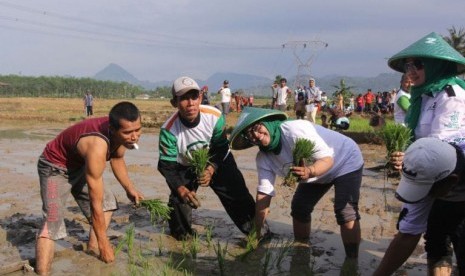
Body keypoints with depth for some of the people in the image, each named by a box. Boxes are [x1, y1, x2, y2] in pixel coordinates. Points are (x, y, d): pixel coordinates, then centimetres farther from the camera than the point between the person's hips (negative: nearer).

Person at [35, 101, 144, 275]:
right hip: (55, 167, -8)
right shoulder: (97, 147, -41)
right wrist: (104, 244, -24)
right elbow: (95, 204, -33)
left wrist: (129, 188, 2)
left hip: (79, 164, 8)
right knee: (52, 222, -21)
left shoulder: (121, 134, -19)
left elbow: (117, 159, 10)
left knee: (108, 201, 14)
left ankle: (93, 247, 22)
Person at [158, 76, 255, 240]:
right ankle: (181, 233, 18)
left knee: (237, 194, -3)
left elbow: (221, 148, -15)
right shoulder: (169, 130, -31)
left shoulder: (215, 116, -30)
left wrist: (211, 170, -32)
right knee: (179, 197, -12)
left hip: (217, 162, 1)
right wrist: (182, 189, -37)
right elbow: (166, 165, -24)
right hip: (185, 166, 0)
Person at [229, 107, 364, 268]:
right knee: (299, 208, 6)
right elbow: (264, 194, -13)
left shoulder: (295, 130, -36)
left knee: (345, 212, -21)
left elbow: (327, 159, -34)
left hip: (345, 162, -7)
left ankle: (351, 262, -8)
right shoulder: (263, 158, -13)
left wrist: (309, 172, -56)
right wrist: (257, 234, -15)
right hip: (312, 169, 7)